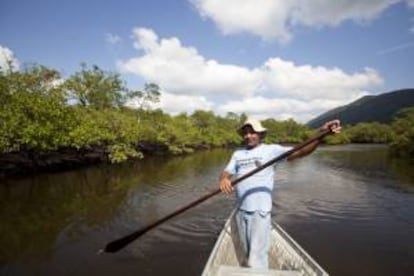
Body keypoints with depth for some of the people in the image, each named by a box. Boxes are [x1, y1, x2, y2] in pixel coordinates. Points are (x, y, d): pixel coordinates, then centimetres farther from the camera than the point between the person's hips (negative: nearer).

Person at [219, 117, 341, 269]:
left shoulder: (271, 150, -4)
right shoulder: (237, 153, 9)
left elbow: (300, 152, -14)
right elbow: (226, 172, 4)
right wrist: (223, 179, -22)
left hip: (260, 211, -5)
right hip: (240, 210, 5)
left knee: (257, 258, -4)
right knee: (248, 254, 21)